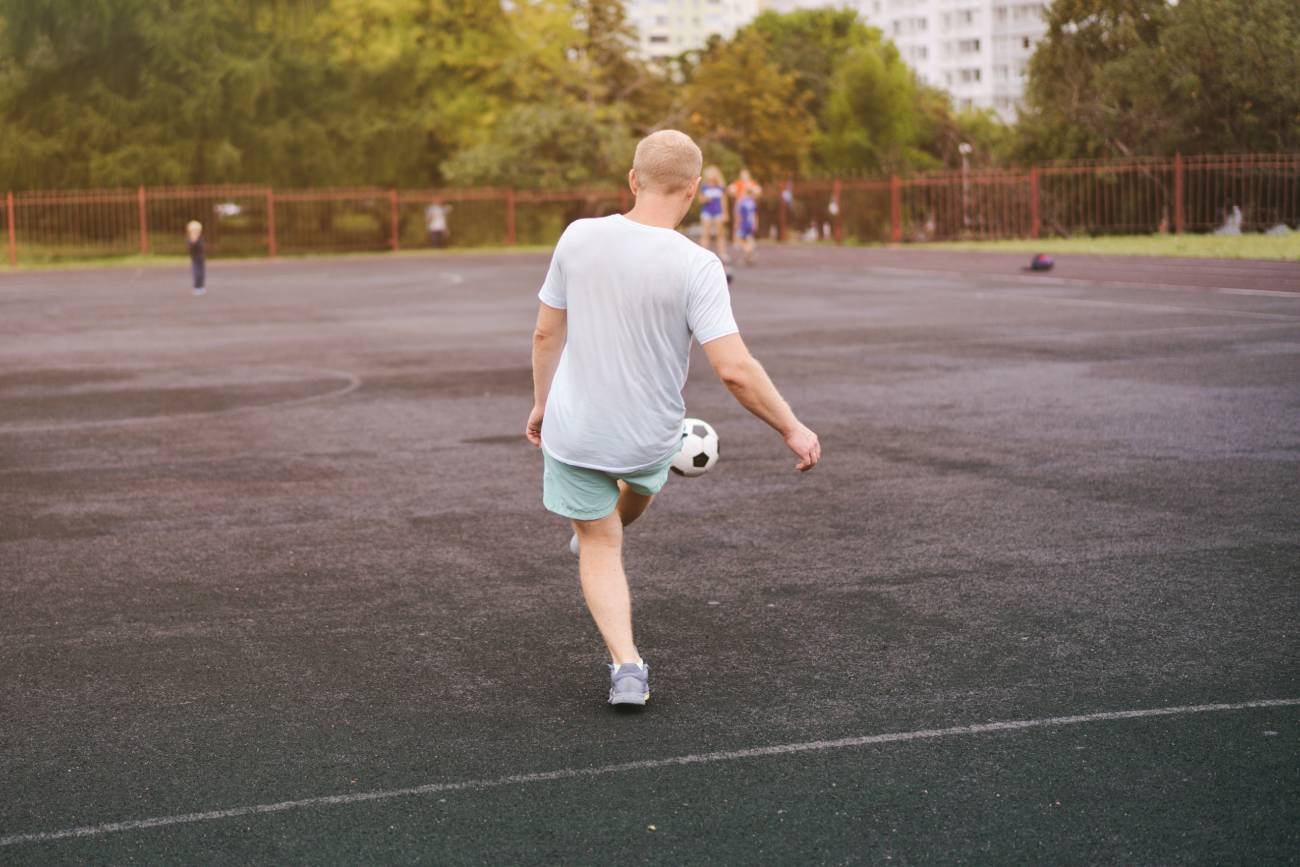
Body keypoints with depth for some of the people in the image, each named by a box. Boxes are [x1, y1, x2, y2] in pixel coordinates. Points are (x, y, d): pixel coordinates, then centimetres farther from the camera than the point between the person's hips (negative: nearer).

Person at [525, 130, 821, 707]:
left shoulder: (579, 237, -12)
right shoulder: (696, 266, -22)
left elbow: (546, 334, 0)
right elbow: (734, 370, -26)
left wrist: (541, 403, 16)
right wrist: (792, 429, -12)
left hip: (573, 429, 1)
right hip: (649, 437, -1)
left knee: (600, 546, 15)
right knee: (643, 484, 34)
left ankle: (626, 664, 3)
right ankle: (606, 532, 62)